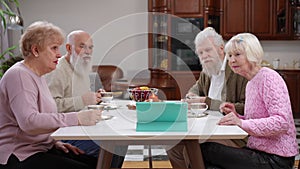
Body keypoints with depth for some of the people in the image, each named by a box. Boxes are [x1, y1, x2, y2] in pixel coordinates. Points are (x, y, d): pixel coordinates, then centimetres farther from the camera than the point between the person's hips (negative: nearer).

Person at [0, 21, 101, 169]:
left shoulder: (37, 76, 17)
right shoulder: (19, 76, -15)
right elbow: (29, 121, -29)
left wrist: (55, 141, 9)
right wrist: (77, 118, -32)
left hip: (41, 148, 9)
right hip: (19, 157, -9)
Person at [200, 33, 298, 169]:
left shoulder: (268, 77, -14)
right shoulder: (250, 83, 14)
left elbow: (282, 122, -24)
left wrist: (242, 123, -28)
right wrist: (236, 116, 2)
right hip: (259, 152, 8)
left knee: (206, 149, -14)